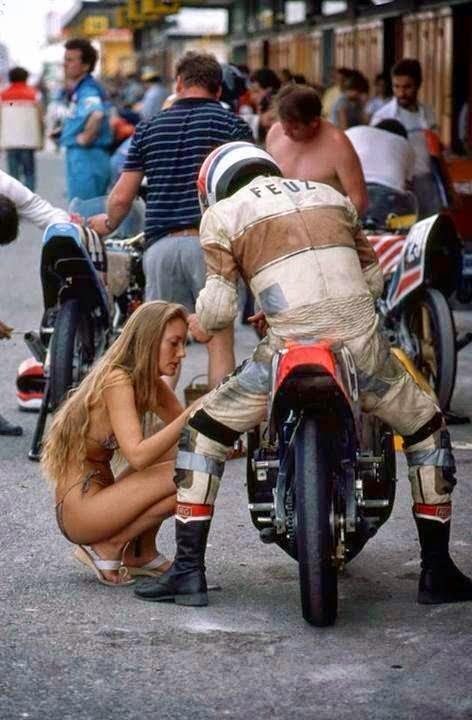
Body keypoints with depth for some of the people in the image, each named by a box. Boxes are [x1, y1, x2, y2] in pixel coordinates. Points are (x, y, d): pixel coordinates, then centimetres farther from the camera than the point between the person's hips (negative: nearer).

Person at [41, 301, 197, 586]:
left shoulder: (150, 383, 10)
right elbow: (137, 455, -28)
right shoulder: (117, 380, -18)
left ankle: (142, 554, 9)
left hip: (101, 496, 9)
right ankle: (107, 549, -5)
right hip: (79, 510, -9)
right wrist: (192, 415, -31)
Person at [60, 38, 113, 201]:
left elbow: (96, 114, -39)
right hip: (78, 157, 10)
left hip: (87, 157, -10)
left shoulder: (87, 91, -18)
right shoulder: (79, 90, 13)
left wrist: (86, 137, -26)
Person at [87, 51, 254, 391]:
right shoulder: (232, 125, 4)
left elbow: (121, 197, 15)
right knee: (220, 338, 2)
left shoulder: (149, 128, 14)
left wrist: (108, 224, 35)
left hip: (161, 244, 3)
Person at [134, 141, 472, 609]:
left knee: (201, 434, 17)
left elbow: (218, 307, 1)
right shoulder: (330, 195, 23)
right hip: (361, 343, 3)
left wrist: (200, 324, 22)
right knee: (427, 428, 26)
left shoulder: (222, 214, 12)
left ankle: (188, 570, 12)